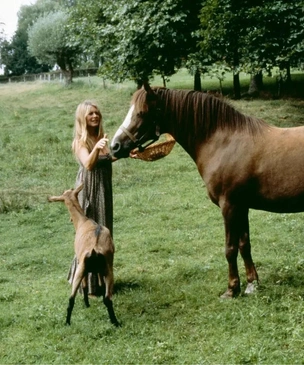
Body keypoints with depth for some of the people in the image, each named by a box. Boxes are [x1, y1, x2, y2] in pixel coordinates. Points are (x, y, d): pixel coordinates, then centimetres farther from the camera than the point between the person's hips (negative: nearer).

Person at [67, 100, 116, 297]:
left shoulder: (101, 136, 5)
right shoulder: (80, 141, -13)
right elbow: (88, 164, -29)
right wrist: (96, 148, -44)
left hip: (105, 190, 7)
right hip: (89, 191, -7)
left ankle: (102, 278, 31)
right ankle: (89, 284, 7)